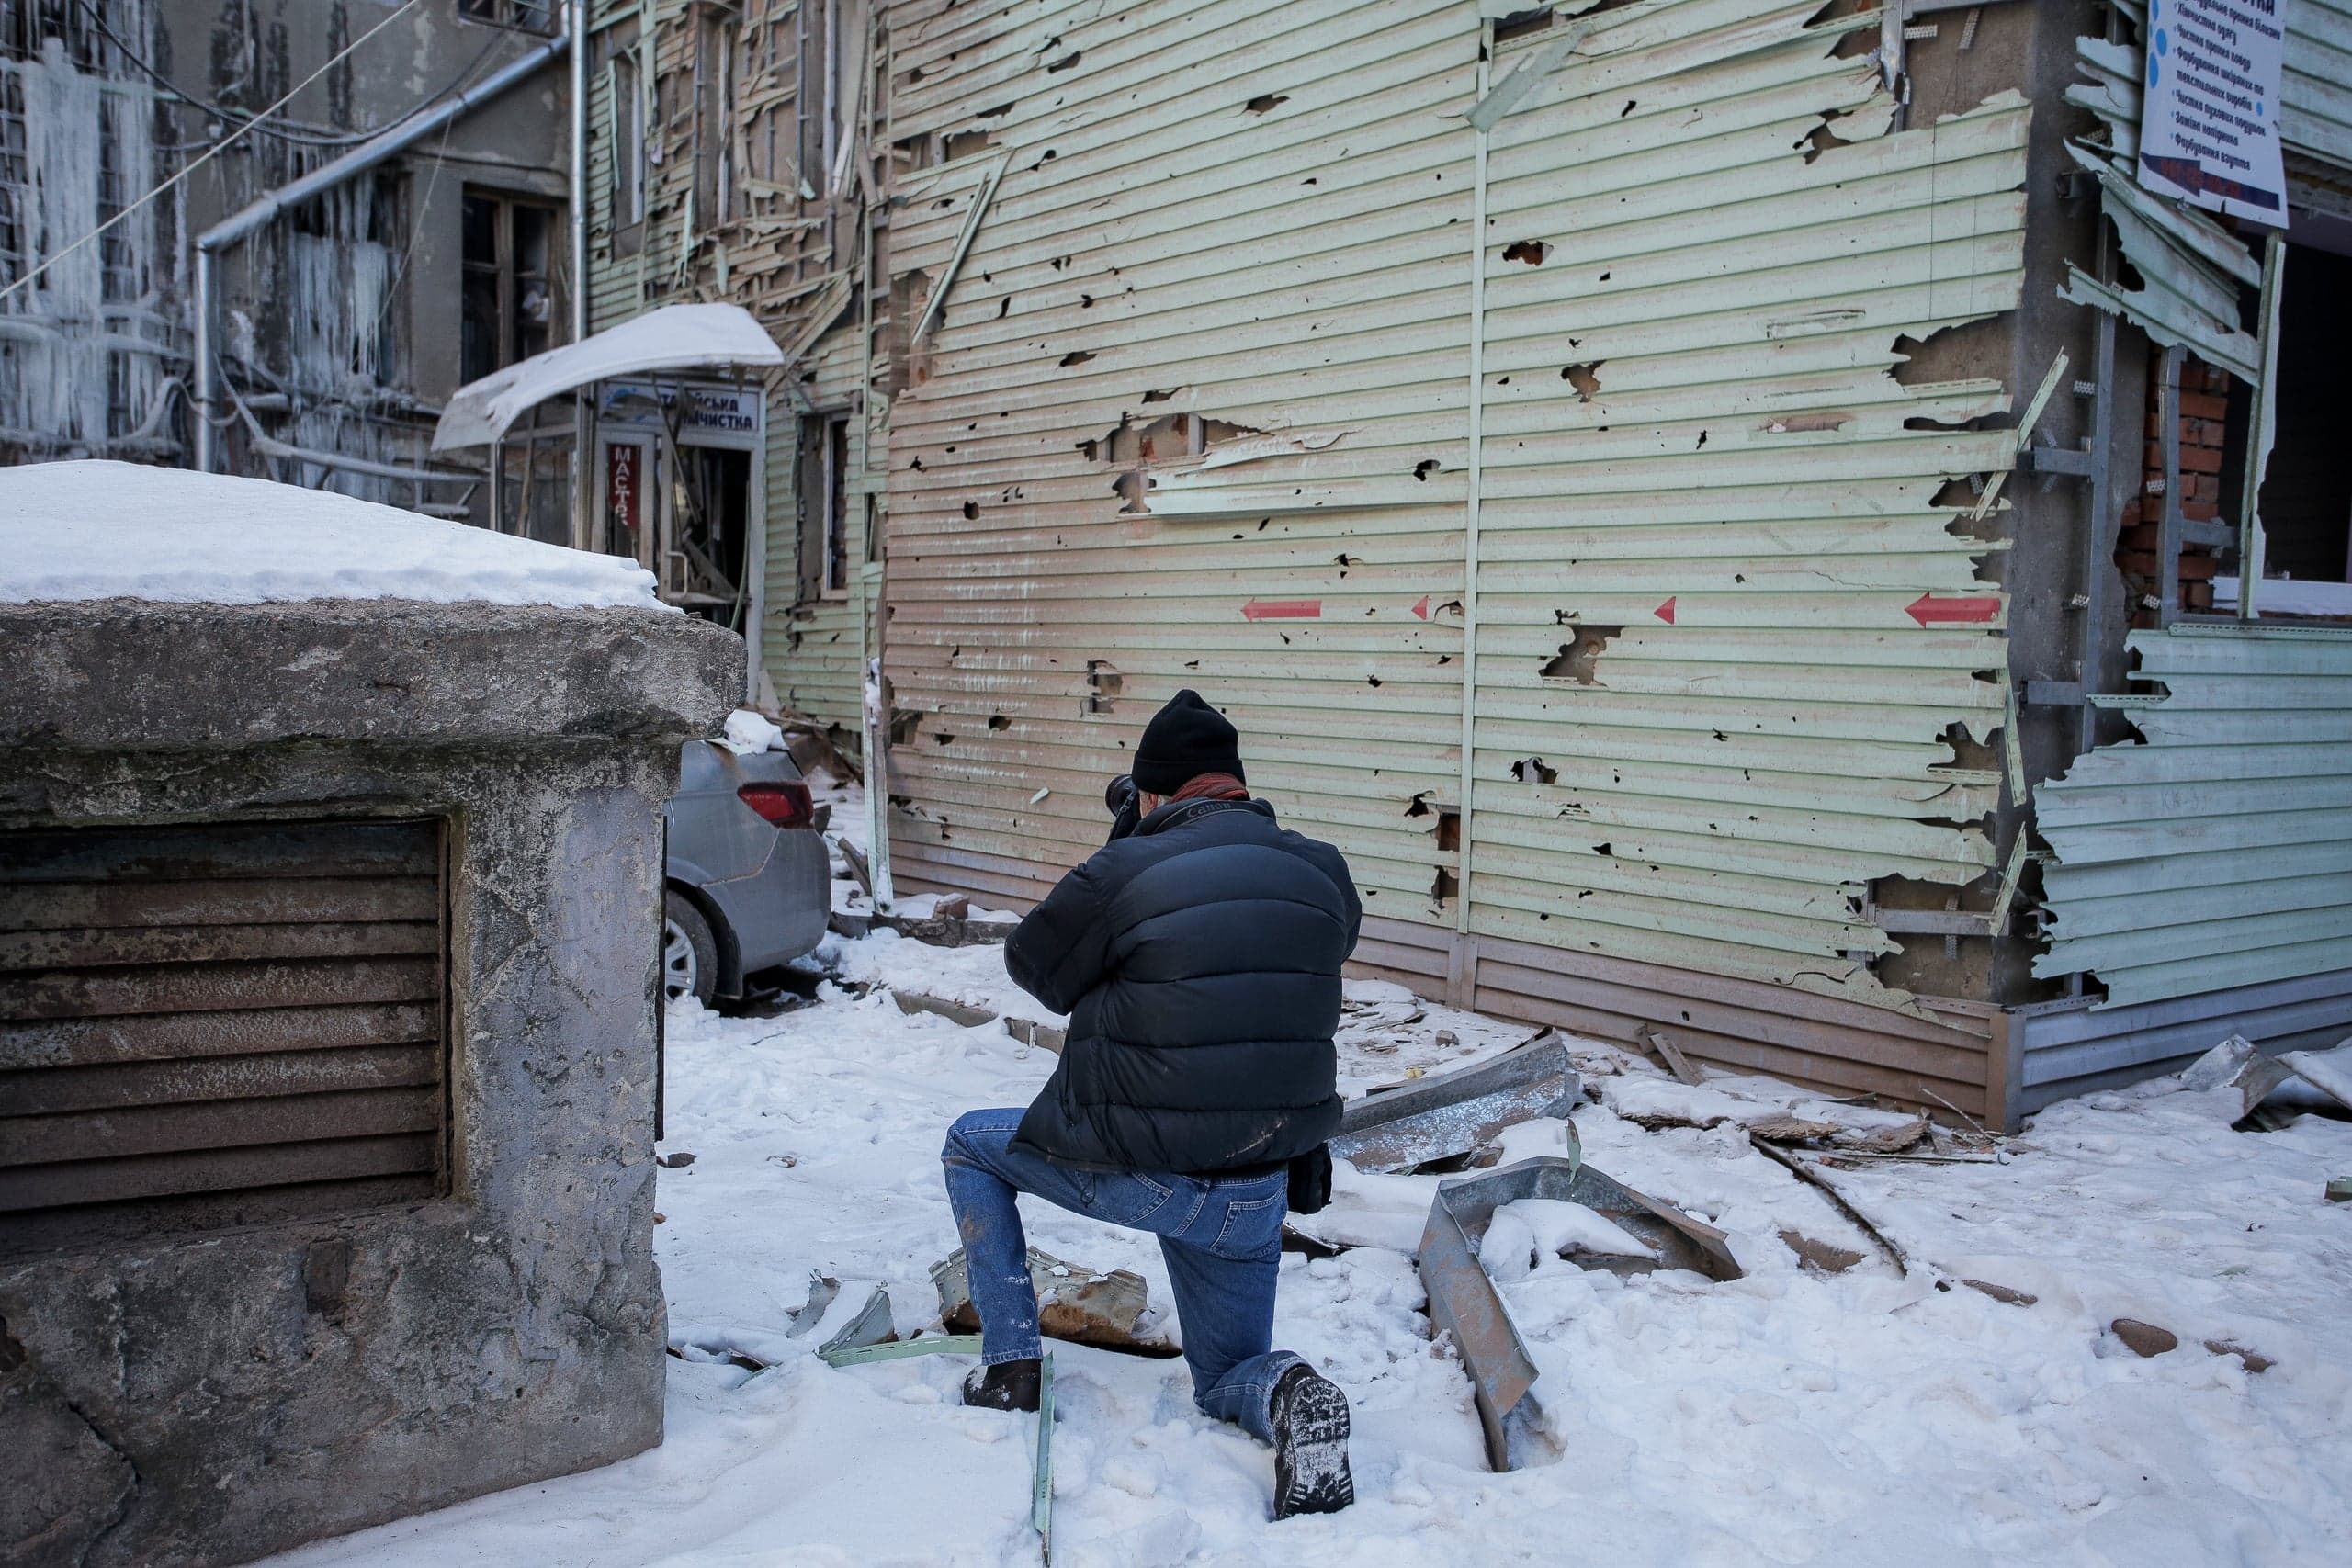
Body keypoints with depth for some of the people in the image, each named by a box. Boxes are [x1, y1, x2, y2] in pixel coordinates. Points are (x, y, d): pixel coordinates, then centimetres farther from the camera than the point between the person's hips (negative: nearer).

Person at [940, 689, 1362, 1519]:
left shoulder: (1124, 872, -16)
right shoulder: (1324, 876, -2)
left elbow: (1034, 965, 1)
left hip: (1127, 1173, -4)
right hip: (1257, 1194, 4)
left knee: (970, 1146, 25)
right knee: (1229, 1381, 25)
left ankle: (1009, 1364, 21)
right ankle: (1286, 1390, -11)